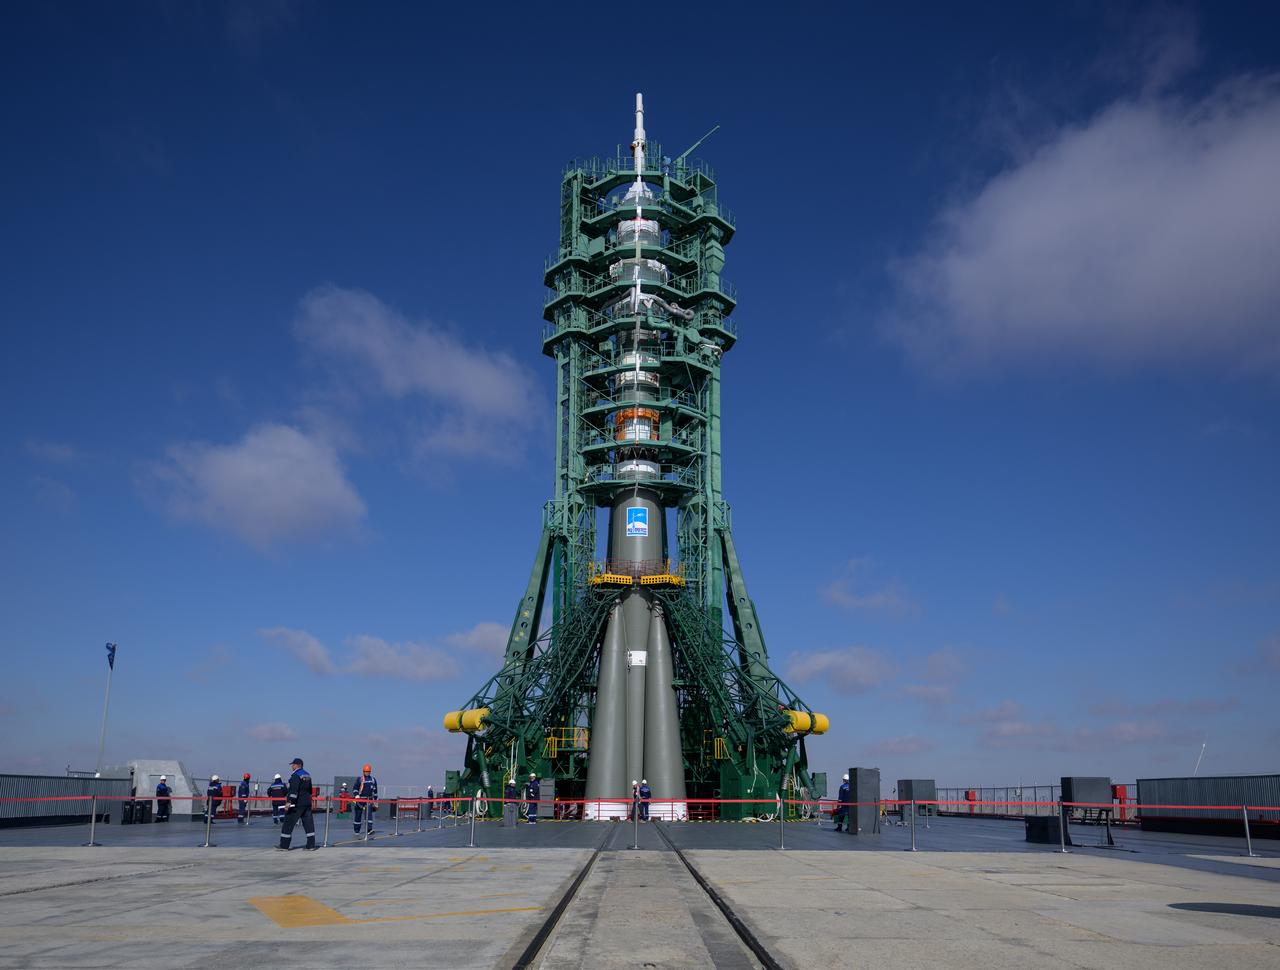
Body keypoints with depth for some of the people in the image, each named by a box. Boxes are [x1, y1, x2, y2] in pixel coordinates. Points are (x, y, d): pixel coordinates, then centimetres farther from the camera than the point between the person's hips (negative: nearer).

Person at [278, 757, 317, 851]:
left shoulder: (296, 775, -13)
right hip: (307, 803, 8)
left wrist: (289, 802, -28)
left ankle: (284, 845, 6)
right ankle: (311, 845, 3)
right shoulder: (307, 775, 15)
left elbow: (294, 790, -23)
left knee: (288, 824, 1)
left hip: (297, 804, -8)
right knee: (308, 823, 6)